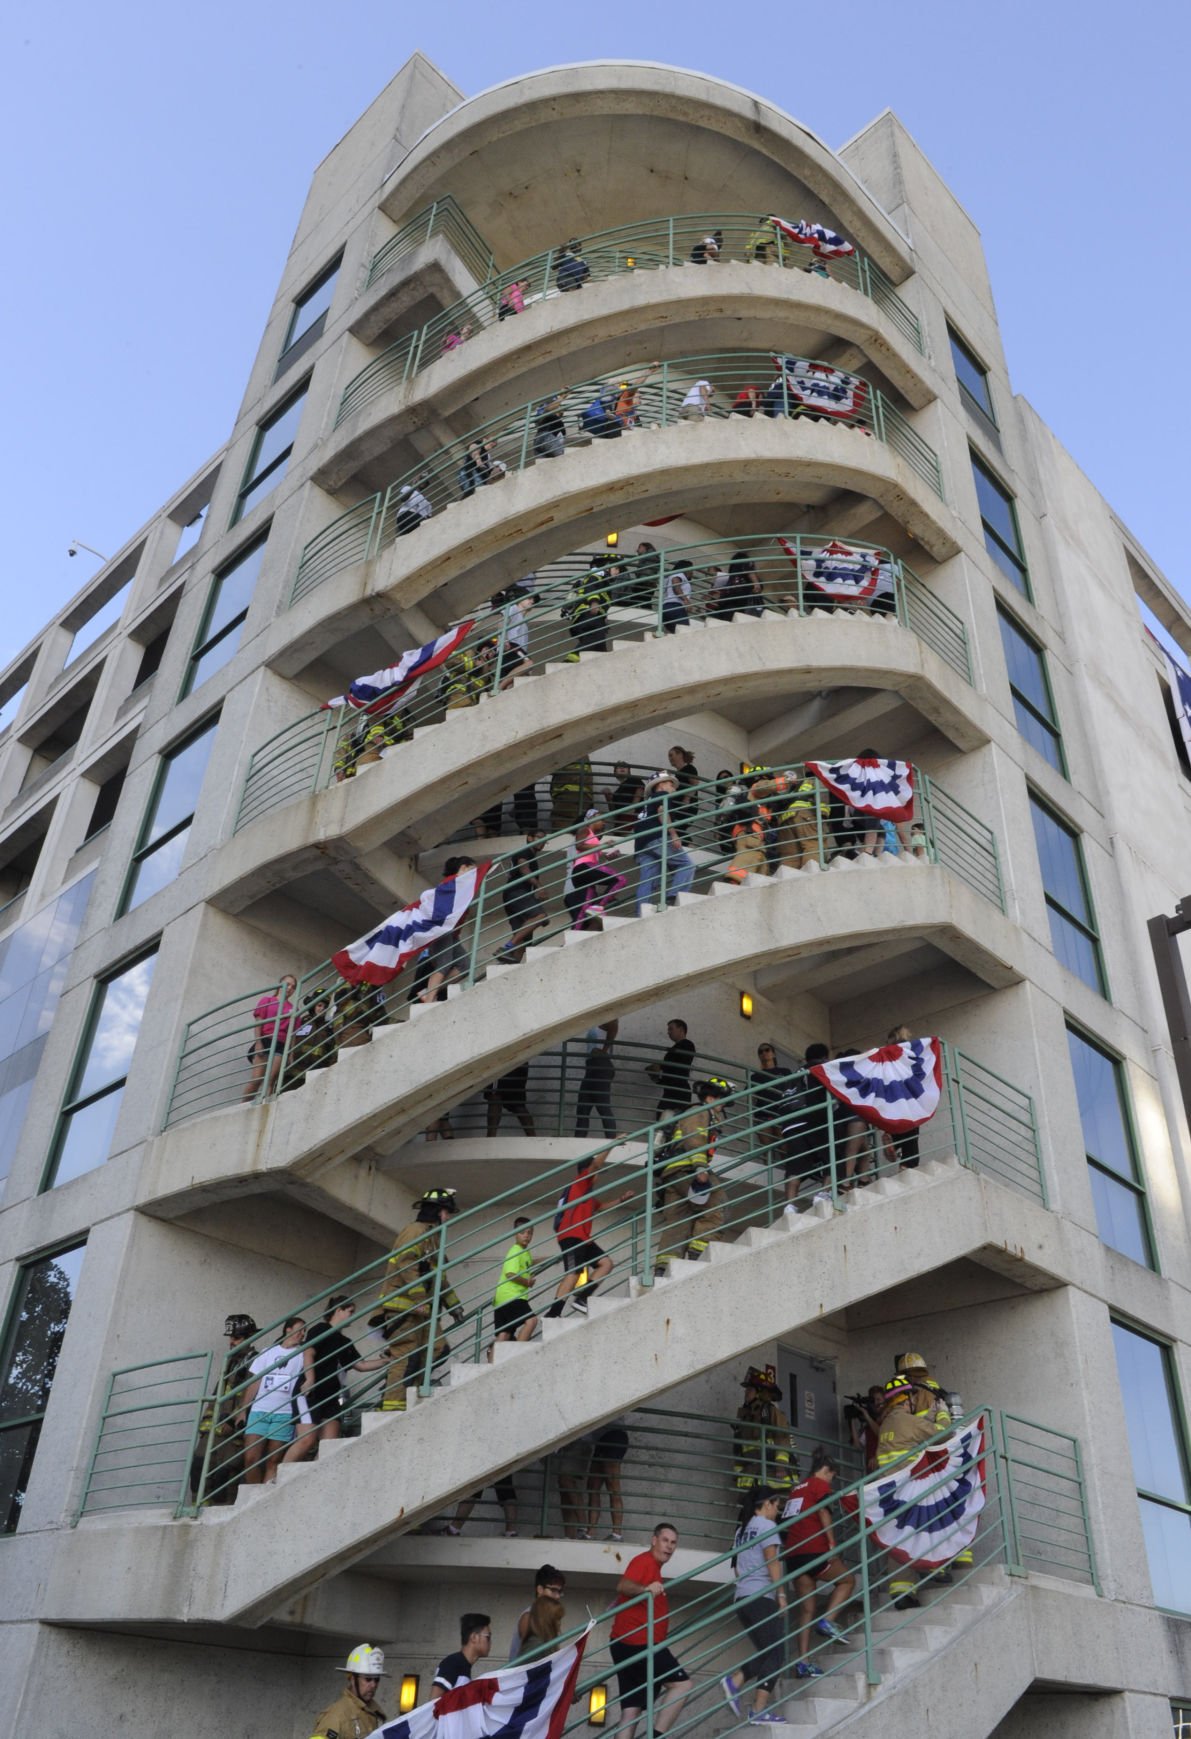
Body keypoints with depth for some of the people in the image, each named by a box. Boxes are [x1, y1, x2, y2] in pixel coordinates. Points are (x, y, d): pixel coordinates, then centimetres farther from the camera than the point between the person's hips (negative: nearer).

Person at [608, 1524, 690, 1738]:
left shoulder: (653, 1567, 25)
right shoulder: (645, 1561, -7)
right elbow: (623, 1586, -27)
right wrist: (644, 1589, -45)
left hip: (629, 1644, 10)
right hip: (638, 1643, -10)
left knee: (631, 1711, 3)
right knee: (682, 1683, -7)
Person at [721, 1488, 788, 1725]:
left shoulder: (742, 1528, 19)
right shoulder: (766, 1525, -4)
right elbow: (772, 1561, -12)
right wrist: (781, 1594, -11)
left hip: (741, 1598, 8)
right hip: (762, 1597, -8)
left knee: (766, 1652, 14)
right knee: (775, 1654, -2)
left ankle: (734, 1681, -2)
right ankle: (759, 1711, -8)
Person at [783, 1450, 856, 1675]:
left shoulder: (797, 1489, 25)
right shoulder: (820, 1484, 3)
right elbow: (823, 1512, -13)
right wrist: (832, 1544, -15)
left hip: (793, 1555, 7)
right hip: (814, 1551, -7)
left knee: (806, 1611, 11)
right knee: (847, 1580, 15)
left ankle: (803, 1662, 3)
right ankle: (827, 1622, -3)